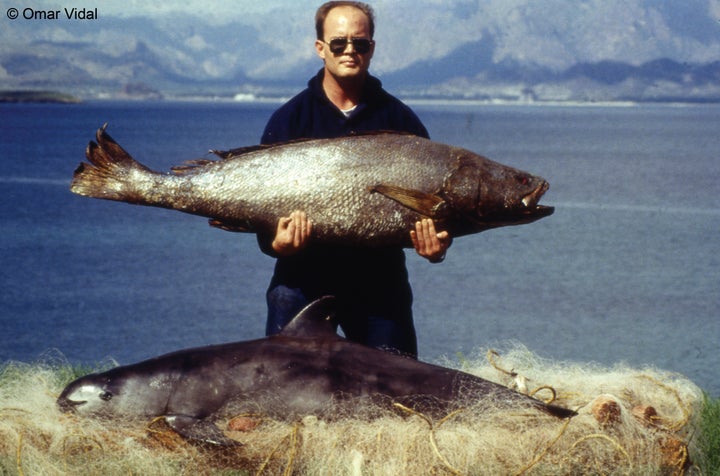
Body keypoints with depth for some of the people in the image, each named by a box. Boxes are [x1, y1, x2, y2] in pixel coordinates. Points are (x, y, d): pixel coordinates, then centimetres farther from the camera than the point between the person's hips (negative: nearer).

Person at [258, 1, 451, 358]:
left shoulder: (399, 120, 5)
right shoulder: (289, 119, 2)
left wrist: (436, 245, -18)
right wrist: (276, 242, -24)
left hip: (380, 279, 1)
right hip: (304, 278, -1)